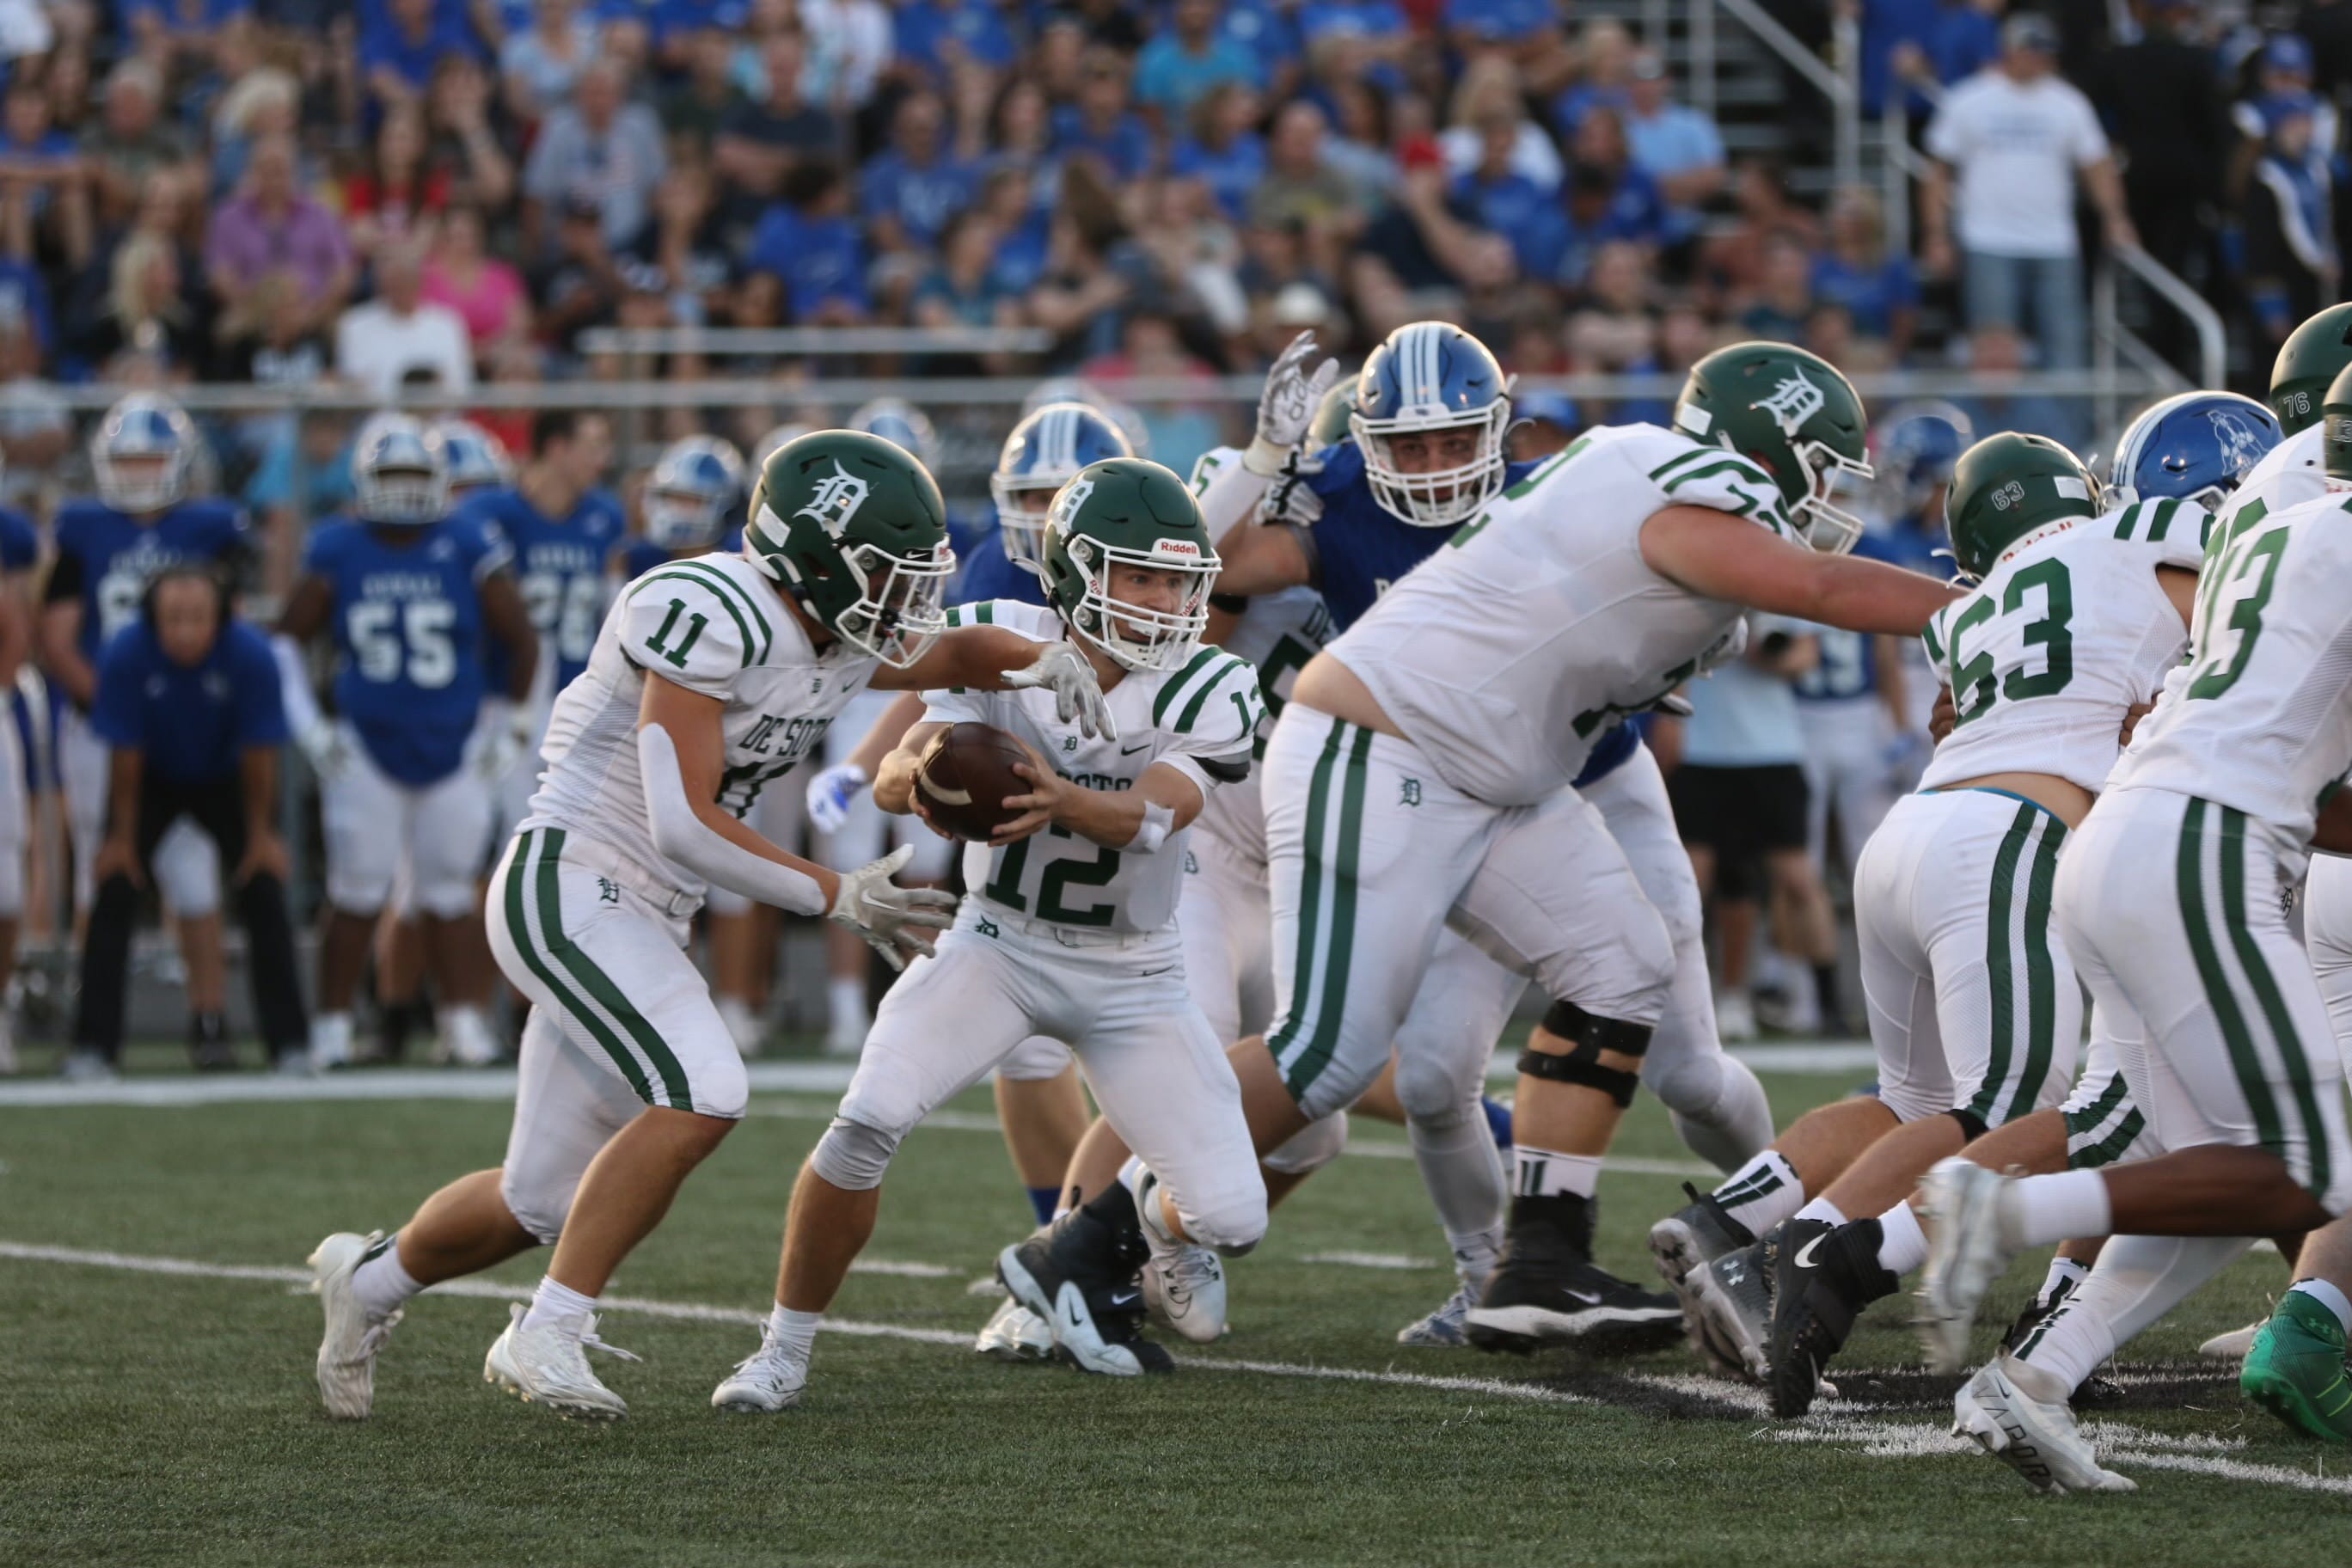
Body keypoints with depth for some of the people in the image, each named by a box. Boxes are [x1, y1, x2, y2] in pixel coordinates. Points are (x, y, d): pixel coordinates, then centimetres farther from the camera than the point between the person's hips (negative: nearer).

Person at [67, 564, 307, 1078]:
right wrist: (121, 837, -11)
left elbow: (257, 754, -19)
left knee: (264, 896, -8)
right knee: (115, 894, -12)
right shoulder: (126, 656, -31)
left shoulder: (251, 656, -30)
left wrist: (260, 835, -9)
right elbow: (125, 753, -20)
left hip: (225, 780, 0)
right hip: (152, 780, 0)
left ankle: (288, 1044, 1)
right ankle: (93, 1048, -6)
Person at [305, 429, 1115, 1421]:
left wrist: (1048, 661, 2)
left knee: (540, 1205, 13)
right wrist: (839, 898, -18)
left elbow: (951, 652, 24)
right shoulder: (713, 619, -21)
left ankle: (370, 1279, 39)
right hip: (567, 885, -9)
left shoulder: (835, 647, 6)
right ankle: (547, 1334, -16)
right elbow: (684, 826, -23)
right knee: (702, 1094, -26)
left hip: (638, 921, 9)